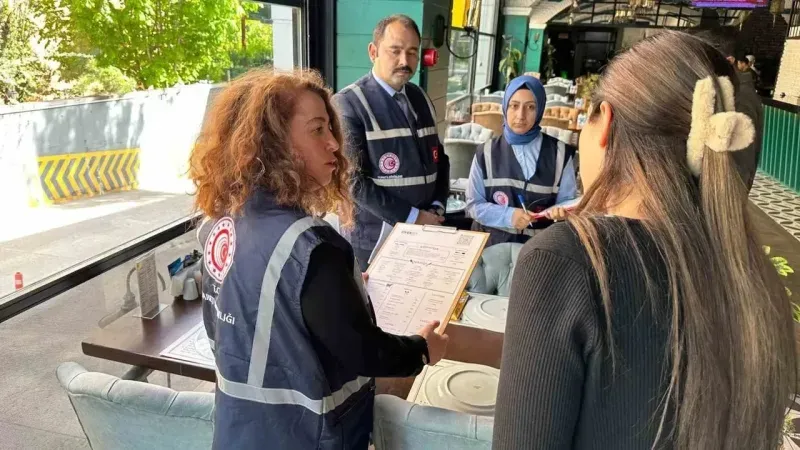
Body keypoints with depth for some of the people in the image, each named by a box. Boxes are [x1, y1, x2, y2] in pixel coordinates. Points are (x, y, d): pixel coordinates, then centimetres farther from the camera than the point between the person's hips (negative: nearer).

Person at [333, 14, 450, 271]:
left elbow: (439, 159, 14)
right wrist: (411, 217, -17)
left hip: (423, 233, 6)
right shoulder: (348, 104, -12)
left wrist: (437, 207, -2)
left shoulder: (421, 99, 10)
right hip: (374, 238, -6)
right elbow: (353, 180, -19)